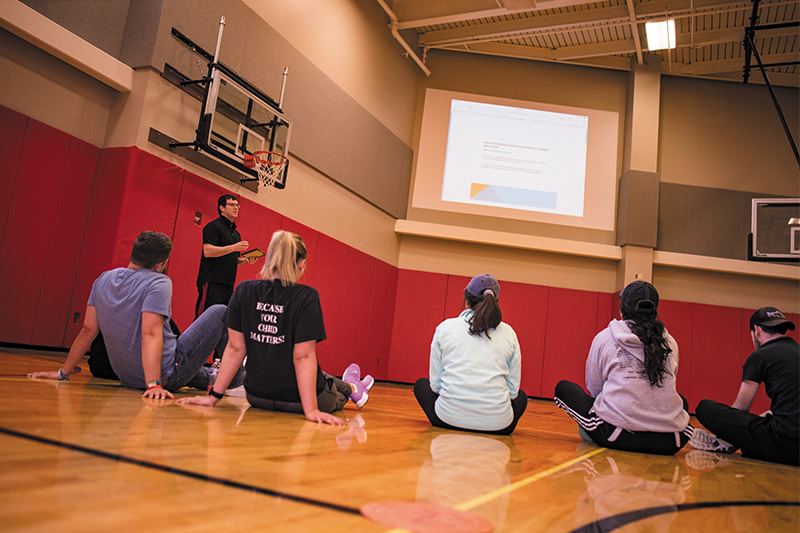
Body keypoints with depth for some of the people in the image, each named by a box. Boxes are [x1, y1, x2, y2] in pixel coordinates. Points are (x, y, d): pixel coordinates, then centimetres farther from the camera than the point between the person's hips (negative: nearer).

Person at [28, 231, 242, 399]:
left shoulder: (103, 280, 2)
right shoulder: (158, 283, -19)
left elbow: (88, 330, 4)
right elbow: (151, 334, -30)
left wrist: (63, 372, 11)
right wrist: (153, 384, -35)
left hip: (127, 378, 8)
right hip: (165, 376, -7)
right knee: (220, 313, 6)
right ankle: (234, 378, 18)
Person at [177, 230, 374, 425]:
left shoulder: (243, 291, -7)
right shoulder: (306, 297, -19)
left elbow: (235, 348, -5)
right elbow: (303, 356, -22)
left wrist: (214, 396, 2)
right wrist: (311, 410, -20)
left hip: (256, 397, 5)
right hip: (296, 401, -5)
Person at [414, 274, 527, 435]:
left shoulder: (445, 327, 5)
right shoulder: (509, 333, 7)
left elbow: (435, 383, 8)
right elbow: (513, 388, 9)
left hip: (449, 417, -1)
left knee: (421, 384, 31)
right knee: (521, 396, 35)